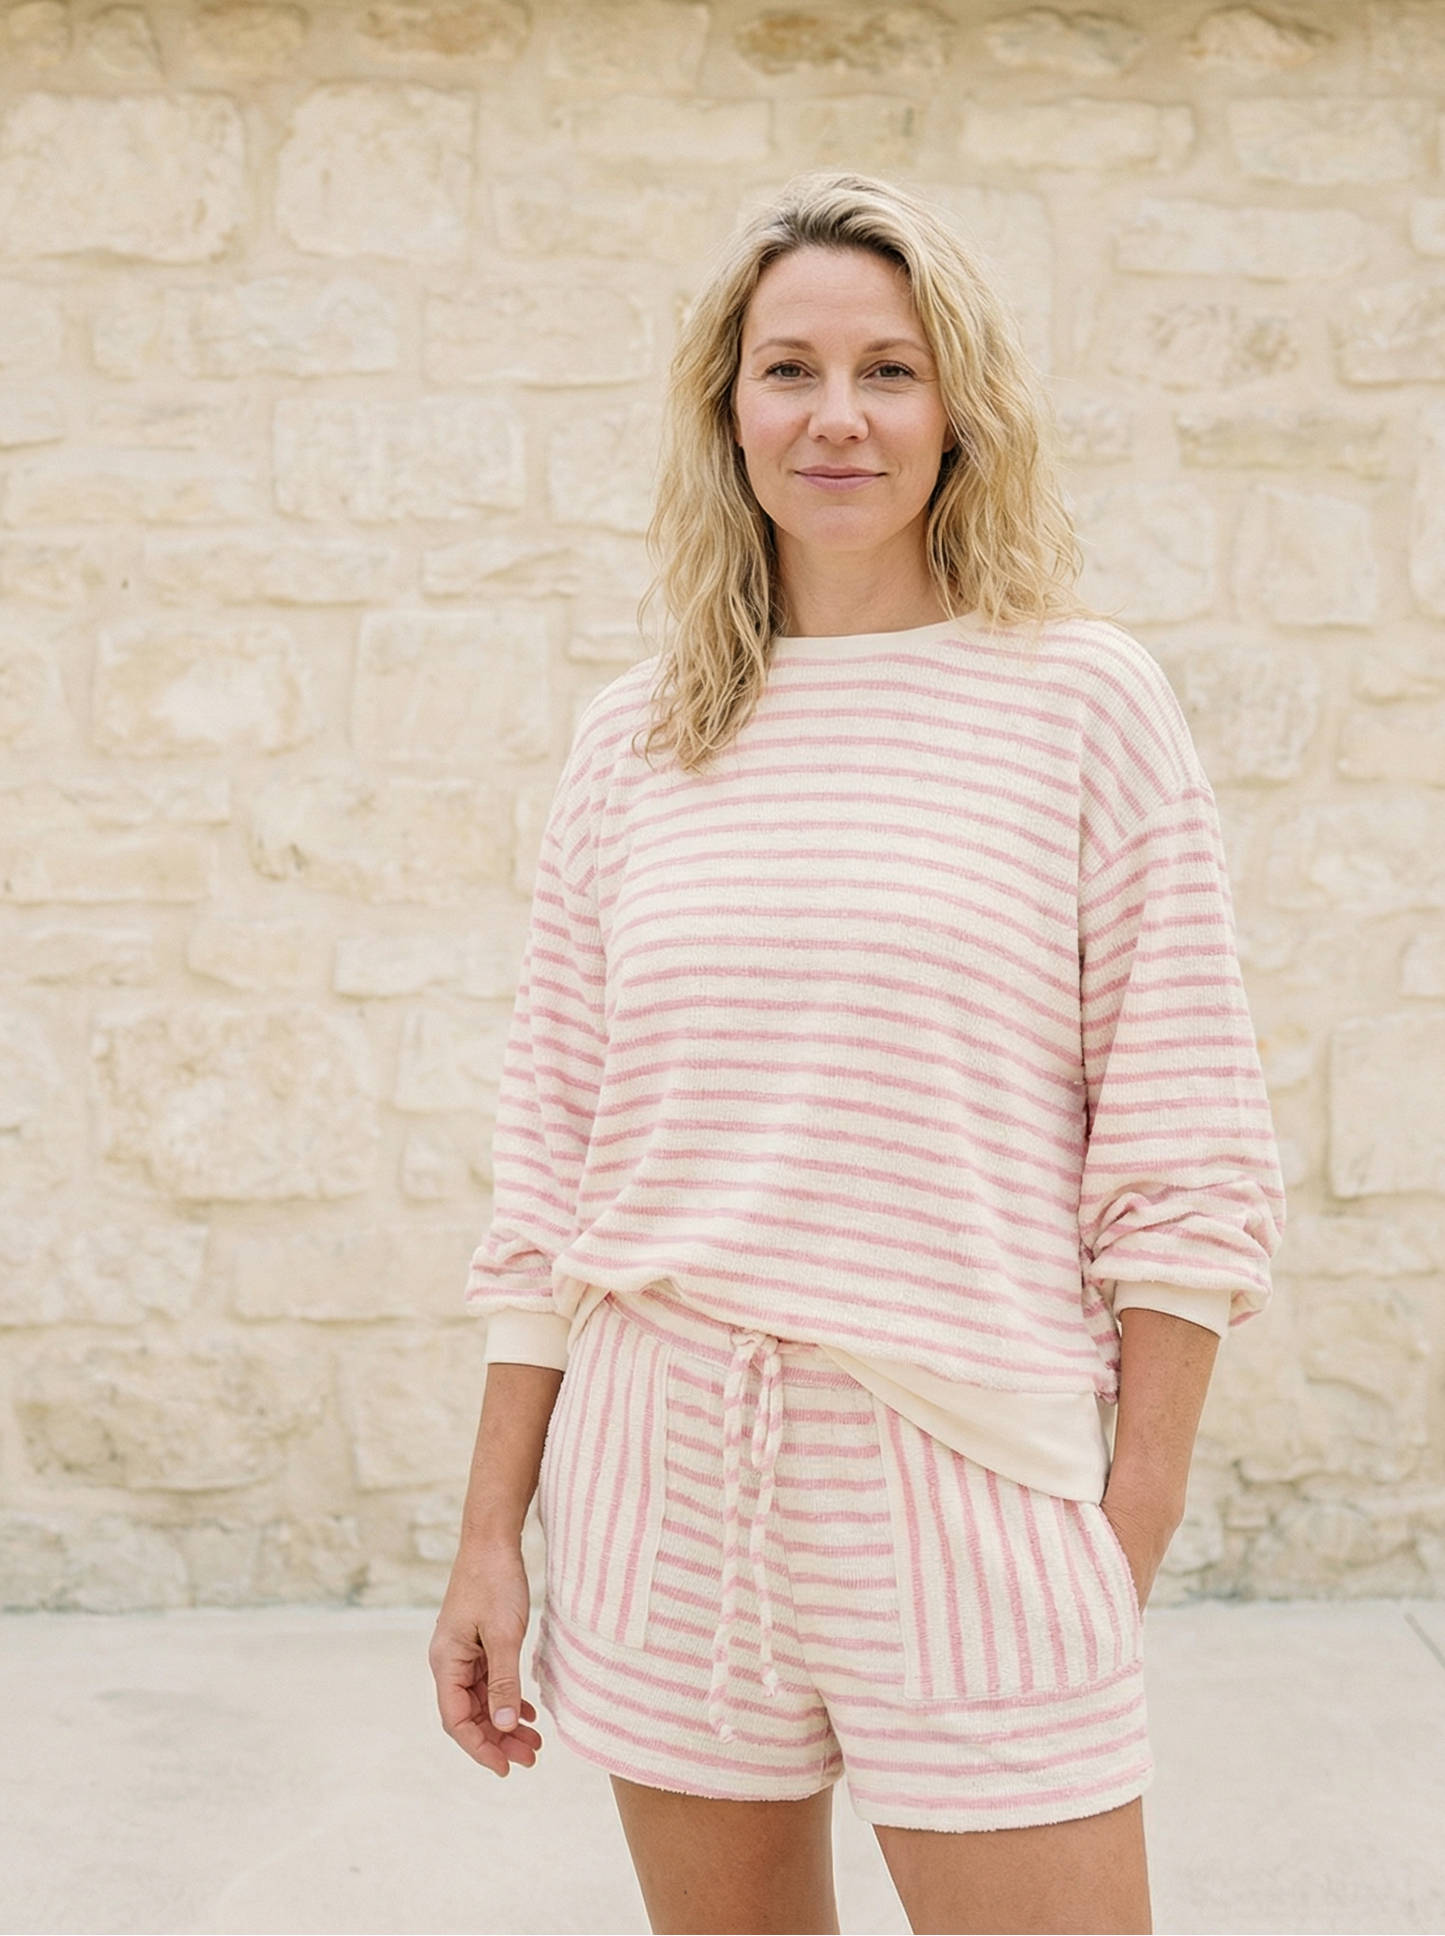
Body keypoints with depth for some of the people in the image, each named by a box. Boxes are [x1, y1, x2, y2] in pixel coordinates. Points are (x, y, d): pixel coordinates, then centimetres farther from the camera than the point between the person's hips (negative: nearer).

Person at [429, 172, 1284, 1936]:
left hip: (968, 1476, -3)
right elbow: (551, 1159, 9)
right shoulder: (632, 743, 7)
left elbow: (1181, 1148, -3)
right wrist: (492, 1530, 7)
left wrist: (1134, 1533, -6)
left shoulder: (1082, 699, -1)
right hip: (662, 1472, 3)